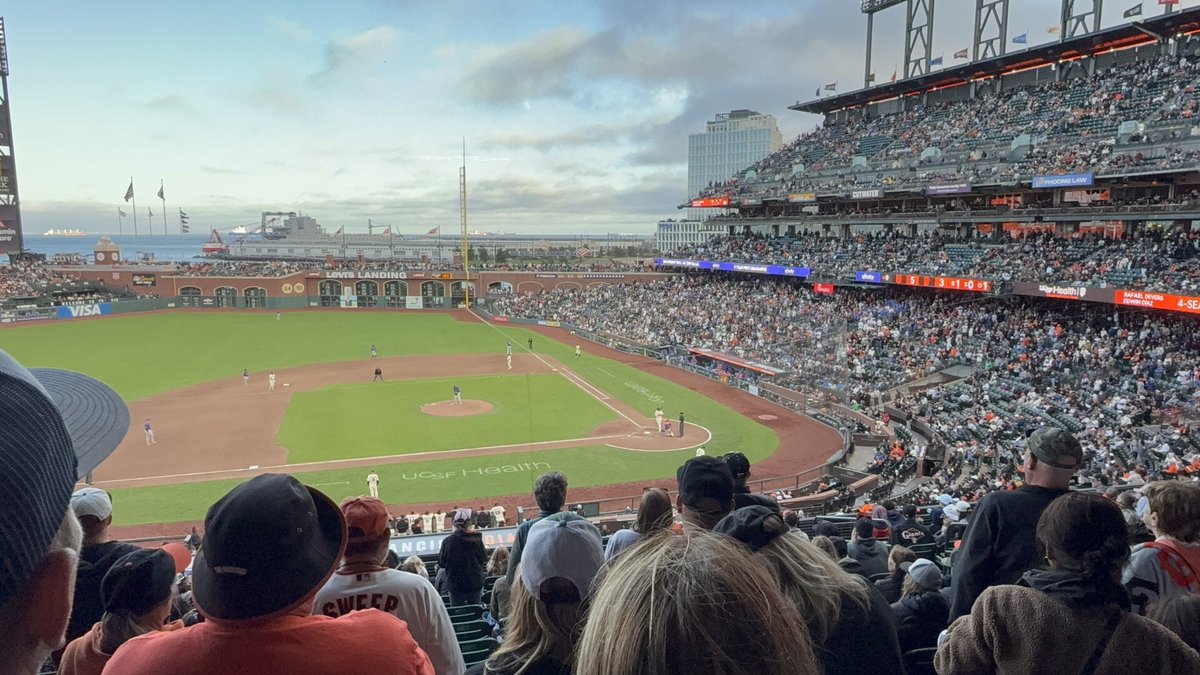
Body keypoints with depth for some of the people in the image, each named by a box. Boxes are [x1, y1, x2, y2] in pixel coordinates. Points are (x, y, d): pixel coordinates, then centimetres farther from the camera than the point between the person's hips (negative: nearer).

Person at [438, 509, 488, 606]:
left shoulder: (447, 541, -15)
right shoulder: (477, 540, -10)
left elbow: (441, 563, -3)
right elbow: (484, 559, 2)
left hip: (455, 584, -2)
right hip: (475, 583, 2)